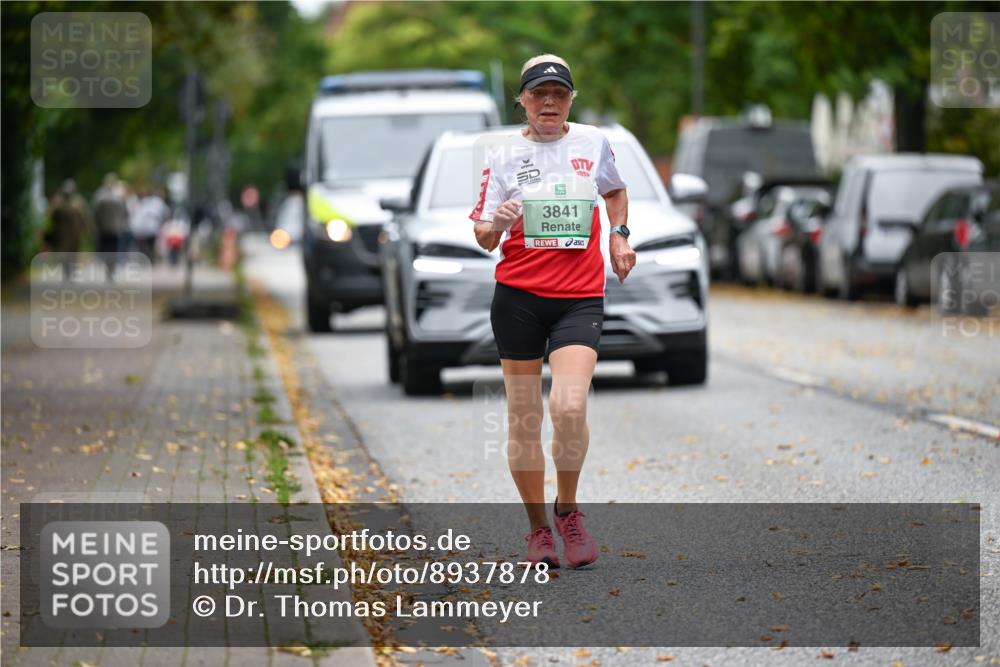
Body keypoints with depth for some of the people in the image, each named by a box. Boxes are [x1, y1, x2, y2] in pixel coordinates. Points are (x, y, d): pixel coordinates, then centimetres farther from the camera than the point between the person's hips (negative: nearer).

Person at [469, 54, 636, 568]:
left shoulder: (593, 142, 6)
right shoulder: (504, 154, 2)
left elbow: (615, 190, 28)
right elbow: (483, 238, 1)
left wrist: (619, 236, 15)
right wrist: (496, 223, -19)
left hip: (580, 298, 0)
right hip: (518, 298, 0)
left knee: (569, 407, -19)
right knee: (523, 417, 2)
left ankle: (568, 511, 4)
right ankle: (538, 530, 16)